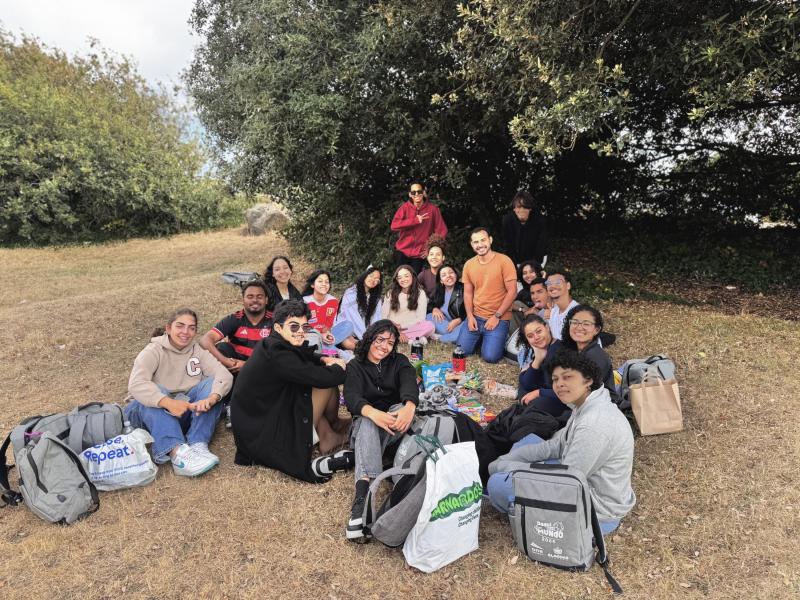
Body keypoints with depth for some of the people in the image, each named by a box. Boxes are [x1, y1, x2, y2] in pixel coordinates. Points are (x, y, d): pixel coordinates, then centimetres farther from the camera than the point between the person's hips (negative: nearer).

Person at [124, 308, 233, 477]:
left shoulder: (198, 351, 0)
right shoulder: (154, 350, -10)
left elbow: (225, 375, -16)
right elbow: (136, 384, -28)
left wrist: (211, 399, -37)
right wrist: (168, 402, -44)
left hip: (185, 411, 3)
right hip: (149, 410, -2)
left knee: (212, 383, -20)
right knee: (156, 392, -33)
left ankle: (198, 445, -35)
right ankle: (177, 452, -52)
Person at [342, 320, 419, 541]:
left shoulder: (399, 362, 10)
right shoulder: (355, 367, 6)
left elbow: (409, 385, -12)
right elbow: (352, 397, -14)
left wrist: (409, 407, -38)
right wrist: (373, 413, -38)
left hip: (396, 427, 1)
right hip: (366, 425, -1)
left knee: (401, 407, -31)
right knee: (366, 422, -36)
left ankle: (352, 456, -34)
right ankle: (362, 497, -52)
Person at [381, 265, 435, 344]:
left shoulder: (420, 293, 3)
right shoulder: (391, 293, 4)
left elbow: (420, 319, -3)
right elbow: (383, 316, -2)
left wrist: (401, 326, -12)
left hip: (410, 328, 0)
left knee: (430, 326, -29)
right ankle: (416, 338, -25)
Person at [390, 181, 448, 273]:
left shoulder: (433, 209, -6)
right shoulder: (405, 207, -3)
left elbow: (442, 231, -3)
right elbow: (394, 225, -16)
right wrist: (416, 220, -19)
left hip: (419, 254, -1)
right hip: (402, 251, 1)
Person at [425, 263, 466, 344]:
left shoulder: (464, 289, -10)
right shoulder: (438, 291, 7)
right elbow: (430, 304, 15)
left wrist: (457, 320, -25)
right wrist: (434, 309, -9)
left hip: (460, 323, -5)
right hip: (444, 322, 5)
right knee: (429, 317, -19)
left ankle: (439, 338, -17)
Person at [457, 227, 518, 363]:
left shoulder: (504, 261, -11)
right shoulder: (469, 264, 3)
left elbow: (512, 292, -12)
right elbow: (468, 293, 9)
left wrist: (496, 316, -14)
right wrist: (470, 316, -5)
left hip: (499, 318, -4)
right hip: (475, 316, 4)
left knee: (490, 356, -15)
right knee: (462, 350, -4)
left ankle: (497, 339, 18)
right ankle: (481, 338, 26)